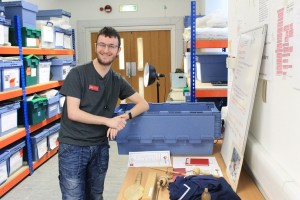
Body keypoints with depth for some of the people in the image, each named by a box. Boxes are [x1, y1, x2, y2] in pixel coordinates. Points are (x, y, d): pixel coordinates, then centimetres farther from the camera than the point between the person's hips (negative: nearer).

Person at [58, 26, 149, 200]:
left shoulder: (117, 80, 4)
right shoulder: (78, 74, -10)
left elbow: (144, 104, 2)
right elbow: (73, 113, -17)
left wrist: (124, 117, -17)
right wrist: (108, 120, -20)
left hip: (100, 147, 5)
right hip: (73, 146, -4)